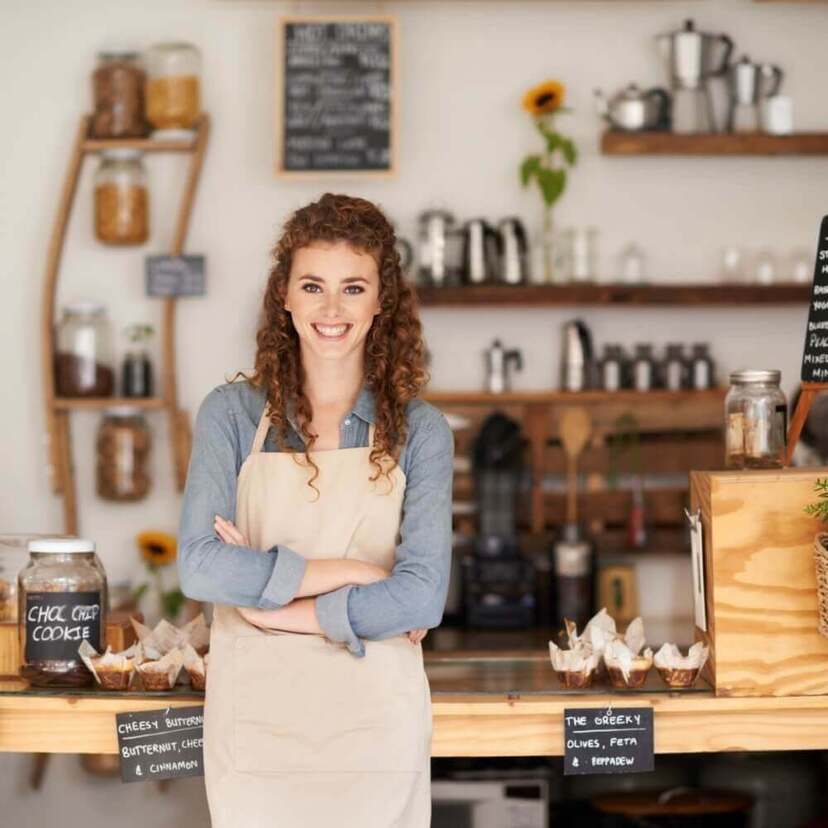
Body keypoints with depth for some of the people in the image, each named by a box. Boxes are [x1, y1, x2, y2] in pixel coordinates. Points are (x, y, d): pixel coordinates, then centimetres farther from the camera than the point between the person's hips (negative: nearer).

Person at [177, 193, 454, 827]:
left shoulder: (419, 430, -1)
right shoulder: (231, 414, 0)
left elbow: (422, 598, -11)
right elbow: (200, 566, -12)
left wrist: (272, 605, -12)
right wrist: (350, 573, -13)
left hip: (376, 723, 0)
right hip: (255, 719, 0)